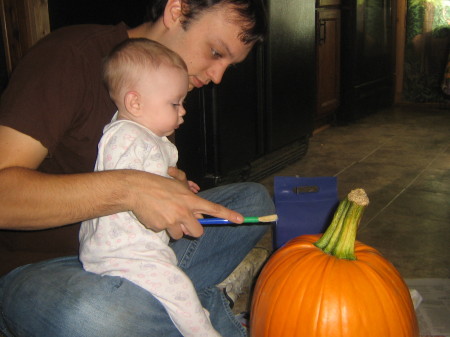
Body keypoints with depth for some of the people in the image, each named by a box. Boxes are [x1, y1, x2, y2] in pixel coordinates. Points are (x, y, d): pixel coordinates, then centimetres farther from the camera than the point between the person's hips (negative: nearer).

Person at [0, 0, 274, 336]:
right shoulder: (71, 55, -18)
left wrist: (174, 187, -4)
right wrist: (128, 189, -36)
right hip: (35, 267, -7)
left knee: (253, 199, 5)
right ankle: (204, 302, -12)